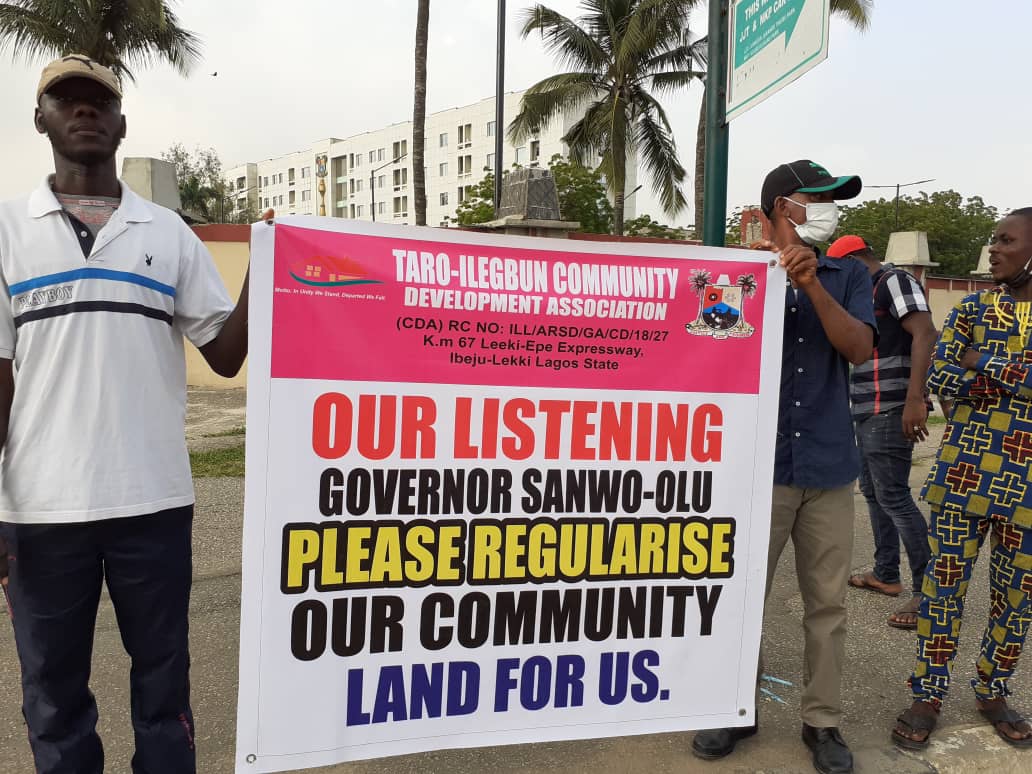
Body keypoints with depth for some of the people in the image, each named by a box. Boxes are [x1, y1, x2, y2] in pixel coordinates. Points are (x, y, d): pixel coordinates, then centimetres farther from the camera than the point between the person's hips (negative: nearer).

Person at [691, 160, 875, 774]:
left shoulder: (847, 276, 8)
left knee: (827, 602, 10)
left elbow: (860, 348, -6)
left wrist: (811, 283, -17)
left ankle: (824, 721, 27)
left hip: (828, 469, 2)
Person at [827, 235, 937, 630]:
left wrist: (914, 399, -28)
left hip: (889, 411, -10)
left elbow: (925, 334, -21)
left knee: (893, 496, -10)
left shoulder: (895, 281, -8)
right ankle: (886, 574, 23)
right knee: (873, 492, 13)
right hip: (869, 411, 10)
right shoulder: (870, 292, 20)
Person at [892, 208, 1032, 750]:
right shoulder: (972, 309, 4)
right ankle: (928, 694, 16)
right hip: (967, 465, 0)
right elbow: (941, 379, -6)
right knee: (945, 580, 2)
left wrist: (985, 363, -12)